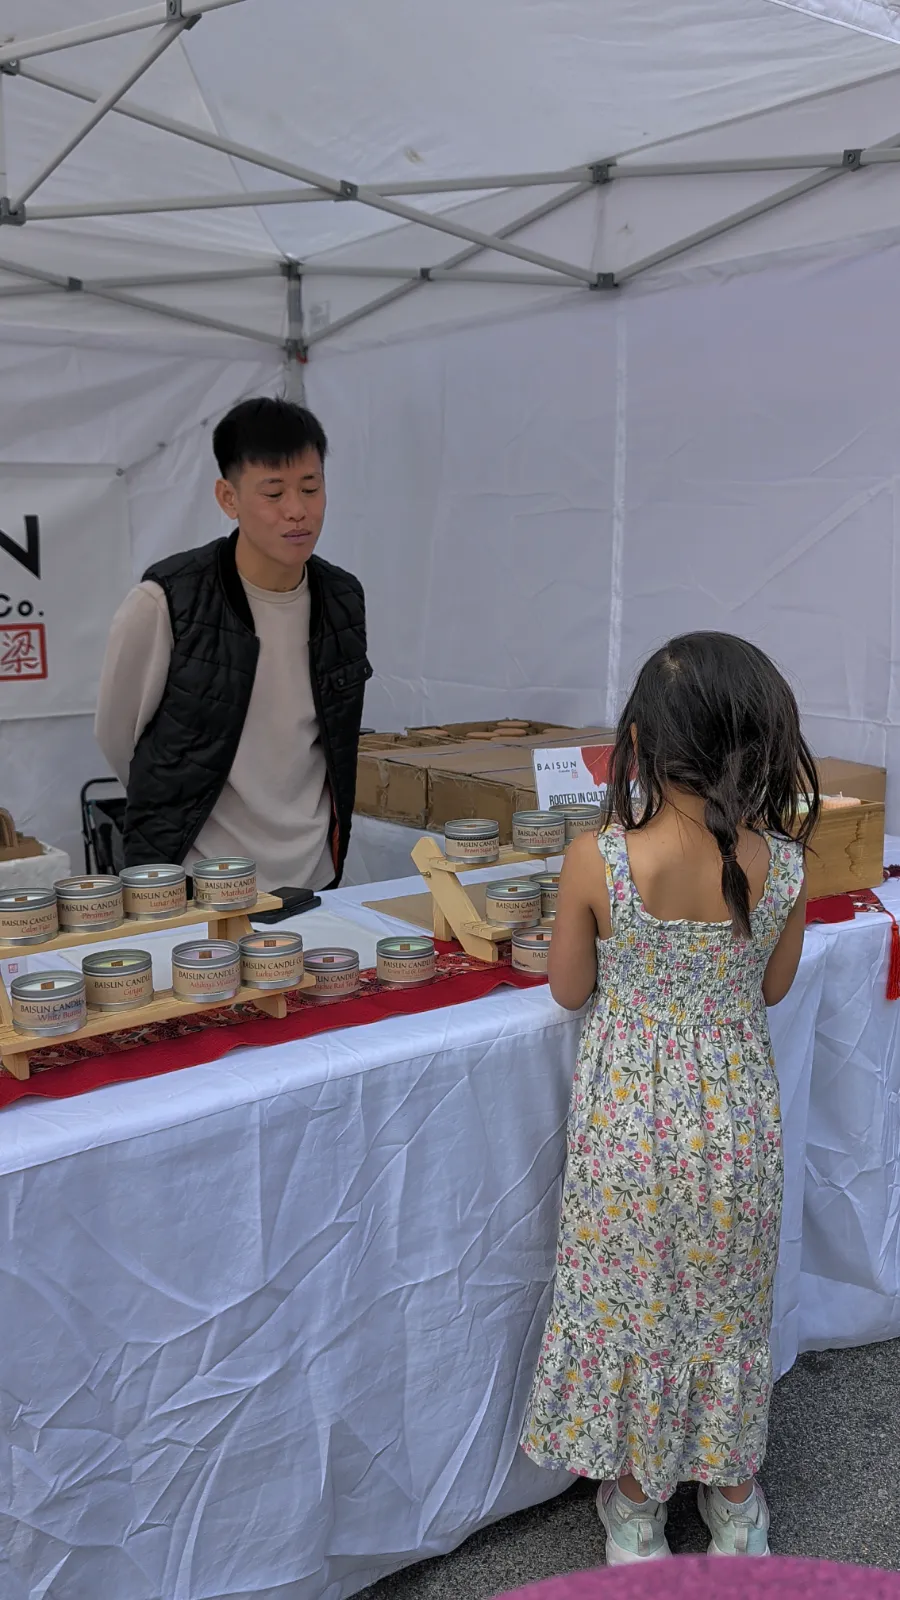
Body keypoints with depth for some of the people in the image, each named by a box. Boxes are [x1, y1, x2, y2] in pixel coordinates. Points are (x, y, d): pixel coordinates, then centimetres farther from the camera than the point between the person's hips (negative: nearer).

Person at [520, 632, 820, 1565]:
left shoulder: (596, 863, -22)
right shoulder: (783, 866, -15)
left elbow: (569, 990, -7)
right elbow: (773, 989, 1)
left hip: (630, 1115, -2)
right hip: (737, 1110, 2)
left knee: (628, 1299, 18)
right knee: (728, 1302, 22)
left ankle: (634, 1510, 36)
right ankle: (734, 1503, 40)